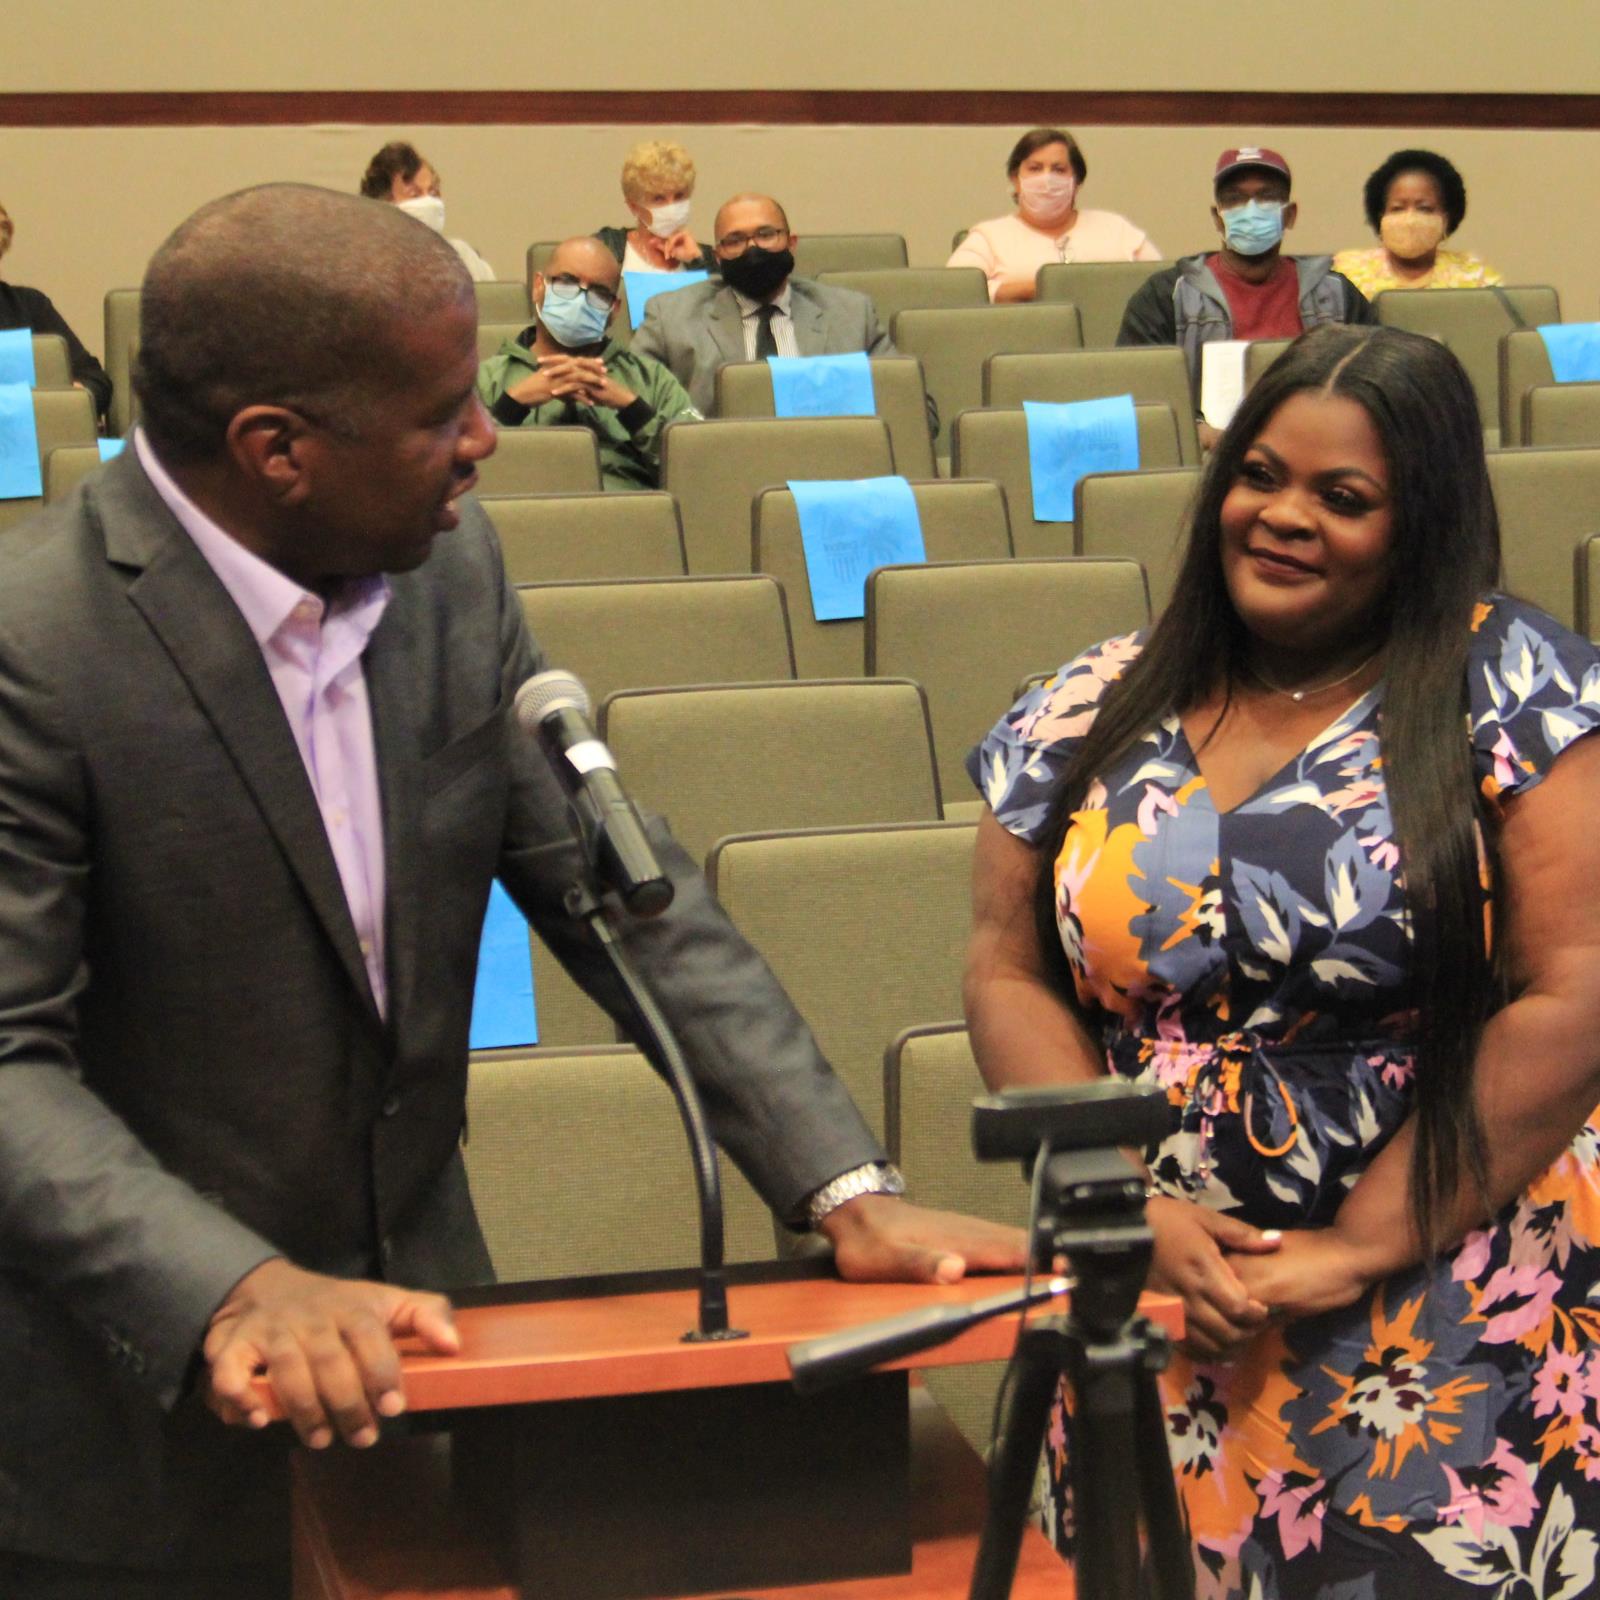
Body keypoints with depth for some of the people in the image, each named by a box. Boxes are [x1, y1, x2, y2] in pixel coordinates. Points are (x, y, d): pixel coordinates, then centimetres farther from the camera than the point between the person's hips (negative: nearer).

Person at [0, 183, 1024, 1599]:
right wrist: (239, 1288, -35)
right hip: (145, 1410, -5)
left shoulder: (451, 566, -2)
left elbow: (623, 896, -1)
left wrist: (850, 1189, -9)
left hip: (408, 1327, 5)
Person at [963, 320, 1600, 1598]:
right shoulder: (1095, 714, 7)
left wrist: (1359, 1250, -12)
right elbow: (1009, 975, 7)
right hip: (1154, 1303, 3)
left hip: (1456, 1322, -3)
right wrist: (1133, 1208, -8)